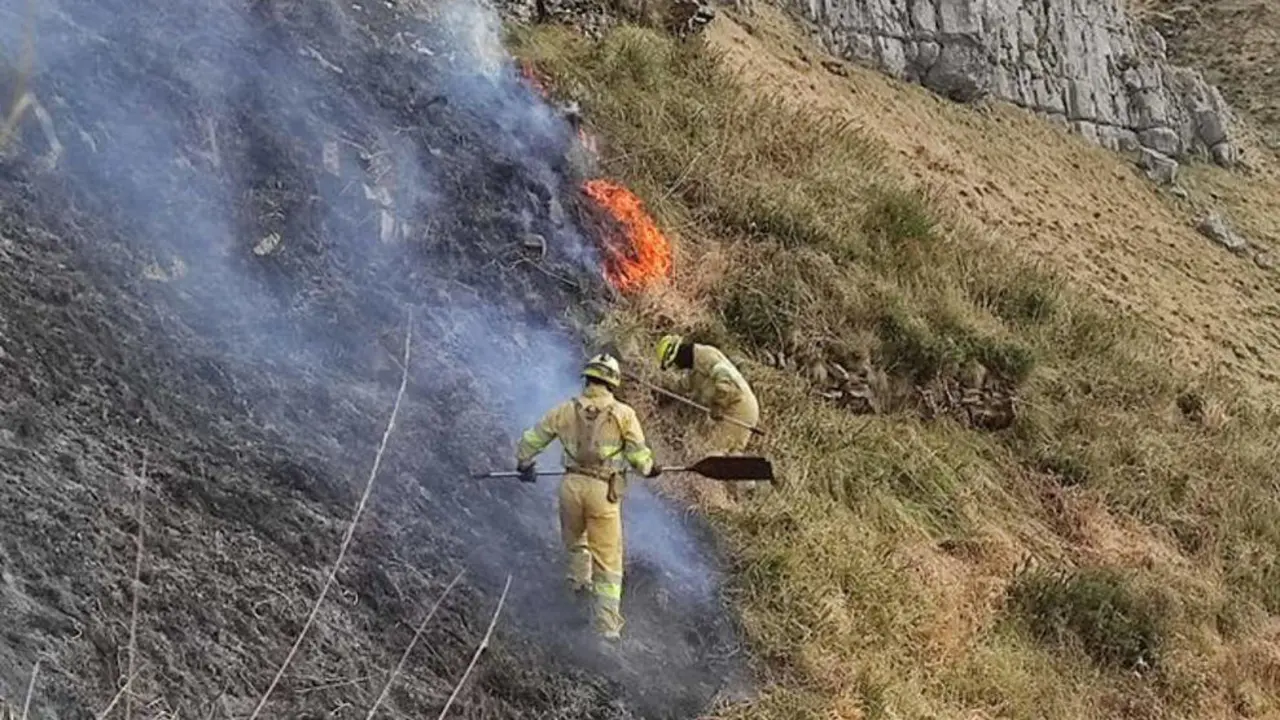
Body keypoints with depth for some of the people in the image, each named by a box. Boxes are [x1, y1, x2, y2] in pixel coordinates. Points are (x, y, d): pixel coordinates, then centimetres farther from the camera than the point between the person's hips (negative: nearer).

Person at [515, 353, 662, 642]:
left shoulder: (566, 410, 3)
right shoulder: (623, 414, -5)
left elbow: (532, 439, 12)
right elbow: (638, 454, -2)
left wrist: (524, 463, 31)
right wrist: (650, 469, 21)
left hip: (572, 484, 2)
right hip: (604, 490, -2)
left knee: (574, 539, 33)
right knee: (608, 560, 6)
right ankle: (608, 625, 4)